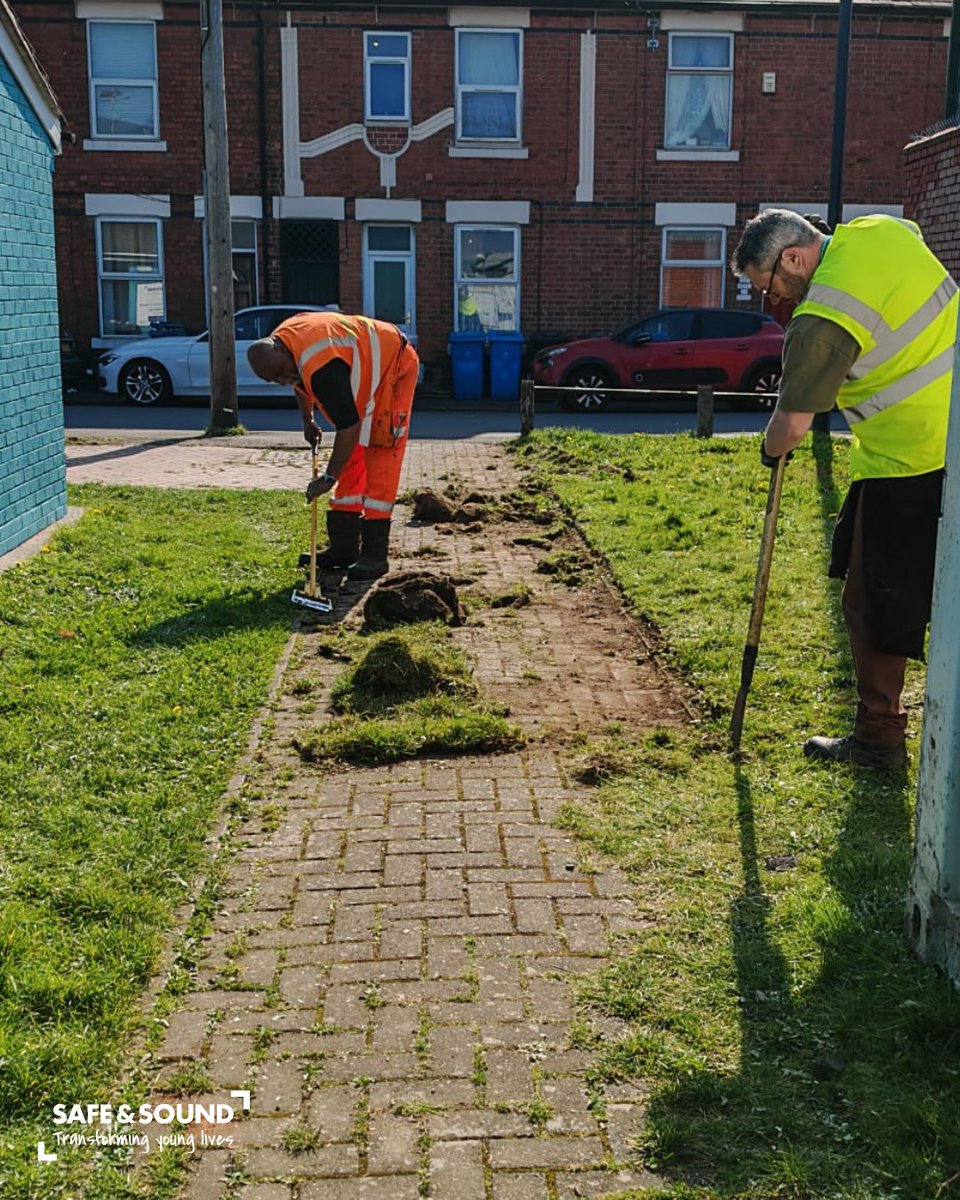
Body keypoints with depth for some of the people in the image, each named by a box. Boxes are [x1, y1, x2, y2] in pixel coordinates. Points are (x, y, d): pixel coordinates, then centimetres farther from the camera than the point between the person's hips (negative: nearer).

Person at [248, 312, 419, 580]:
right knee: (350, 460, 7)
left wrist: (328, 478, -31)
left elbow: (349, 426, -37)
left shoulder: (320, 367, -39)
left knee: (380, 463, -15)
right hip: (364, 371, 10)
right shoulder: (277, 344, -9)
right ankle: (344, 548, 11)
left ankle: (375, 555, -13)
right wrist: (307, 420, 20)